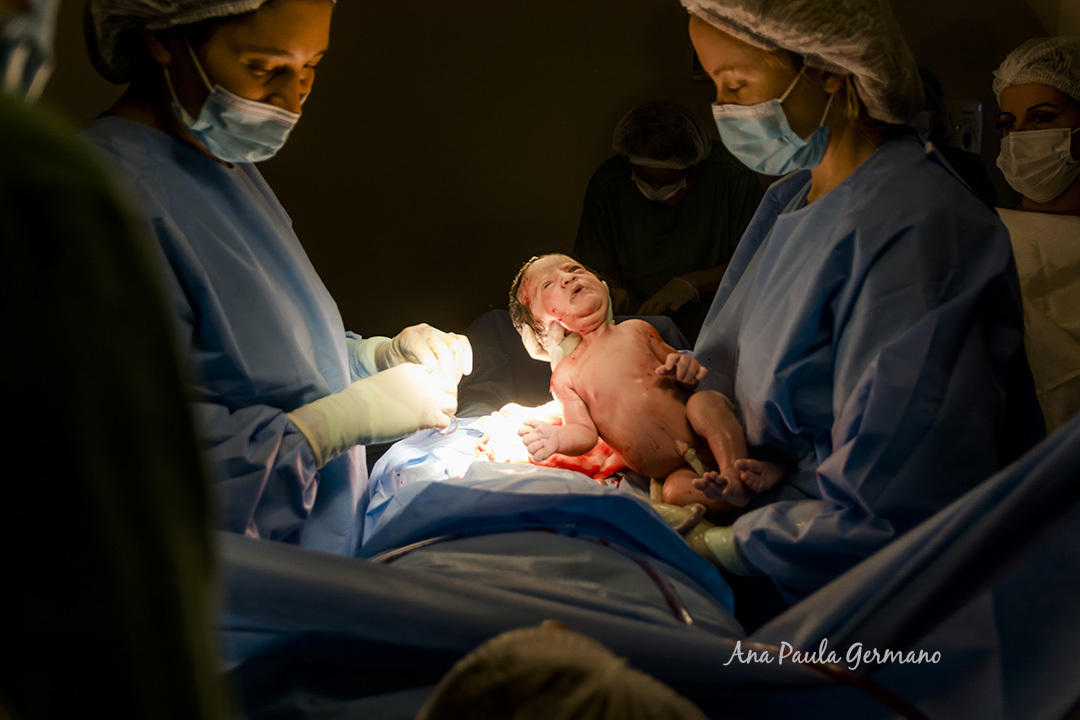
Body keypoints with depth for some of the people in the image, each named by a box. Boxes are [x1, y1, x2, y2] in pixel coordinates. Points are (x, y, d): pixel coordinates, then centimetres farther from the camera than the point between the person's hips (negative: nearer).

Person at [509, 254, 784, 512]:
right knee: (675, 490, -32)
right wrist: (556, 438, -22)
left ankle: (733, 469, -31)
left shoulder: (635, 330, 9)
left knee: (704, 401, -27)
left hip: (708, 443, 2)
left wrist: (686, 368, -8)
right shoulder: (565, 376, 3)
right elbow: (585, 433, 1)